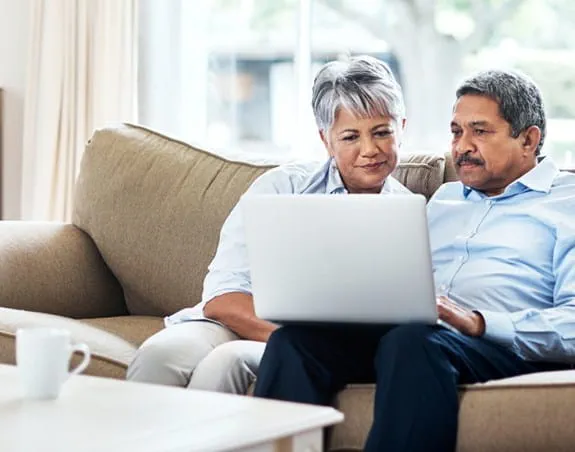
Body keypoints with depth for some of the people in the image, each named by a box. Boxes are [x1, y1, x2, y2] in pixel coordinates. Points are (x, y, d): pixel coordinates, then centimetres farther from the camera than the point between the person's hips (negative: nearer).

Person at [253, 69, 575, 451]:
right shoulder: (444, 198, 32)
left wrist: (479, 322, -18)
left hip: (499, 347, -6)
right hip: (398, 328, 6)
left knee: (411, 339, -39)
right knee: (294, 338, -22)